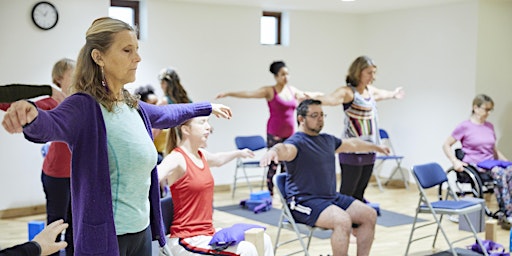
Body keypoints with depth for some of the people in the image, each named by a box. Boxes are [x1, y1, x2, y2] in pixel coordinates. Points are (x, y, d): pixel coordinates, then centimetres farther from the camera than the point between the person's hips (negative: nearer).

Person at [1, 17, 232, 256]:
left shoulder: (132, 105, 8)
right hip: (105, 234, -7)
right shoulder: (85, 106, -16)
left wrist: (209, 107, 38)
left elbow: (166, 114, 27)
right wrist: (31, 117, -59)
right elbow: (52, 124, -37)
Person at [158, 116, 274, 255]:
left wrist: (239, 153, 53)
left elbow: (217, 159, 35)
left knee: (263, 241, 8)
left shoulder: (202, 155, 10)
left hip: (209, 233, 9)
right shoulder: (176, 158, -16)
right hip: (187, 240, -9)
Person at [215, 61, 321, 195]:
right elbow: (248, 94, -14)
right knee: (273, 166, -3)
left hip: (289, 134, 5)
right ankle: (270, 195, 3)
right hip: (275, 134, -5)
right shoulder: (270, 91, -5)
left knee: (287, 166, 7)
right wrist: (228, 93, -24)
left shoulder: (293, 90, 11)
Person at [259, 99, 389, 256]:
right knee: (343, 220, -31)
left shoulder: (327, 140, 15)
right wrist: (274, 151, -60)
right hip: (304, 201, -9)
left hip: (332, 197, 9)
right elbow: (285, 149, -36)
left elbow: (351, 144, 33)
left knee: (370, 215, -3)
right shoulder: (297, 142, -12)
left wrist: (376, 147, 46)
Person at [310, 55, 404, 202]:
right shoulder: (349, 92, -14)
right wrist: (313, 98, -56)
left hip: (369, 150, 8)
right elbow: (331, 98, -35)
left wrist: (394, 94, 58)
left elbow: (382, 93, 37)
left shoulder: (370, 90, 12)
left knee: (359, 194, 11)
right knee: (346, 193, -6)